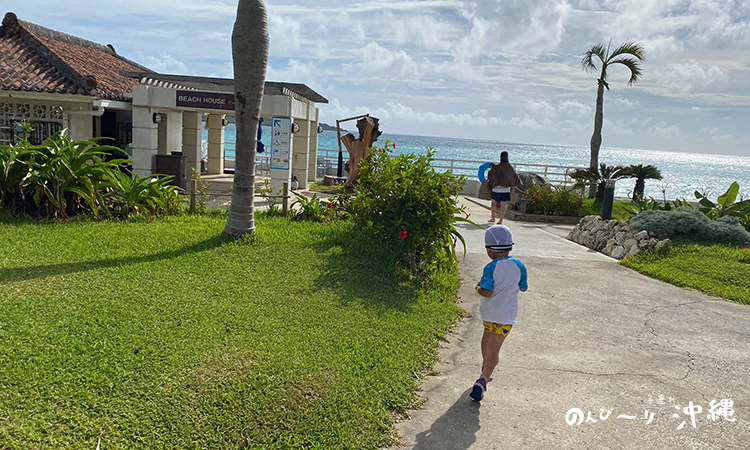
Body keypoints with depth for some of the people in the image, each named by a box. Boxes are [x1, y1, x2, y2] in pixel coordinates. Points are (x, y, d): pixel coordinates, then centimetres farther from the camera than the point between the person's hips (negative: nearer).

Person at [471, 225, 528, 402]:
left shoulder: (490, 268, -16)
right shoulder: (519, 266, -6)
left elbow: (487, 292, -22)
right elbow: (524, 288, 5)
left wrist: (478, 288, -2)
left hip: (488, 312, 0)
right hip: (506, 315, 1)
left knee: (487, 338, 25)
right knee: (494, 347, -2)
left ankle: (485, 366, 46)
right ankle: (483, 380, -19)